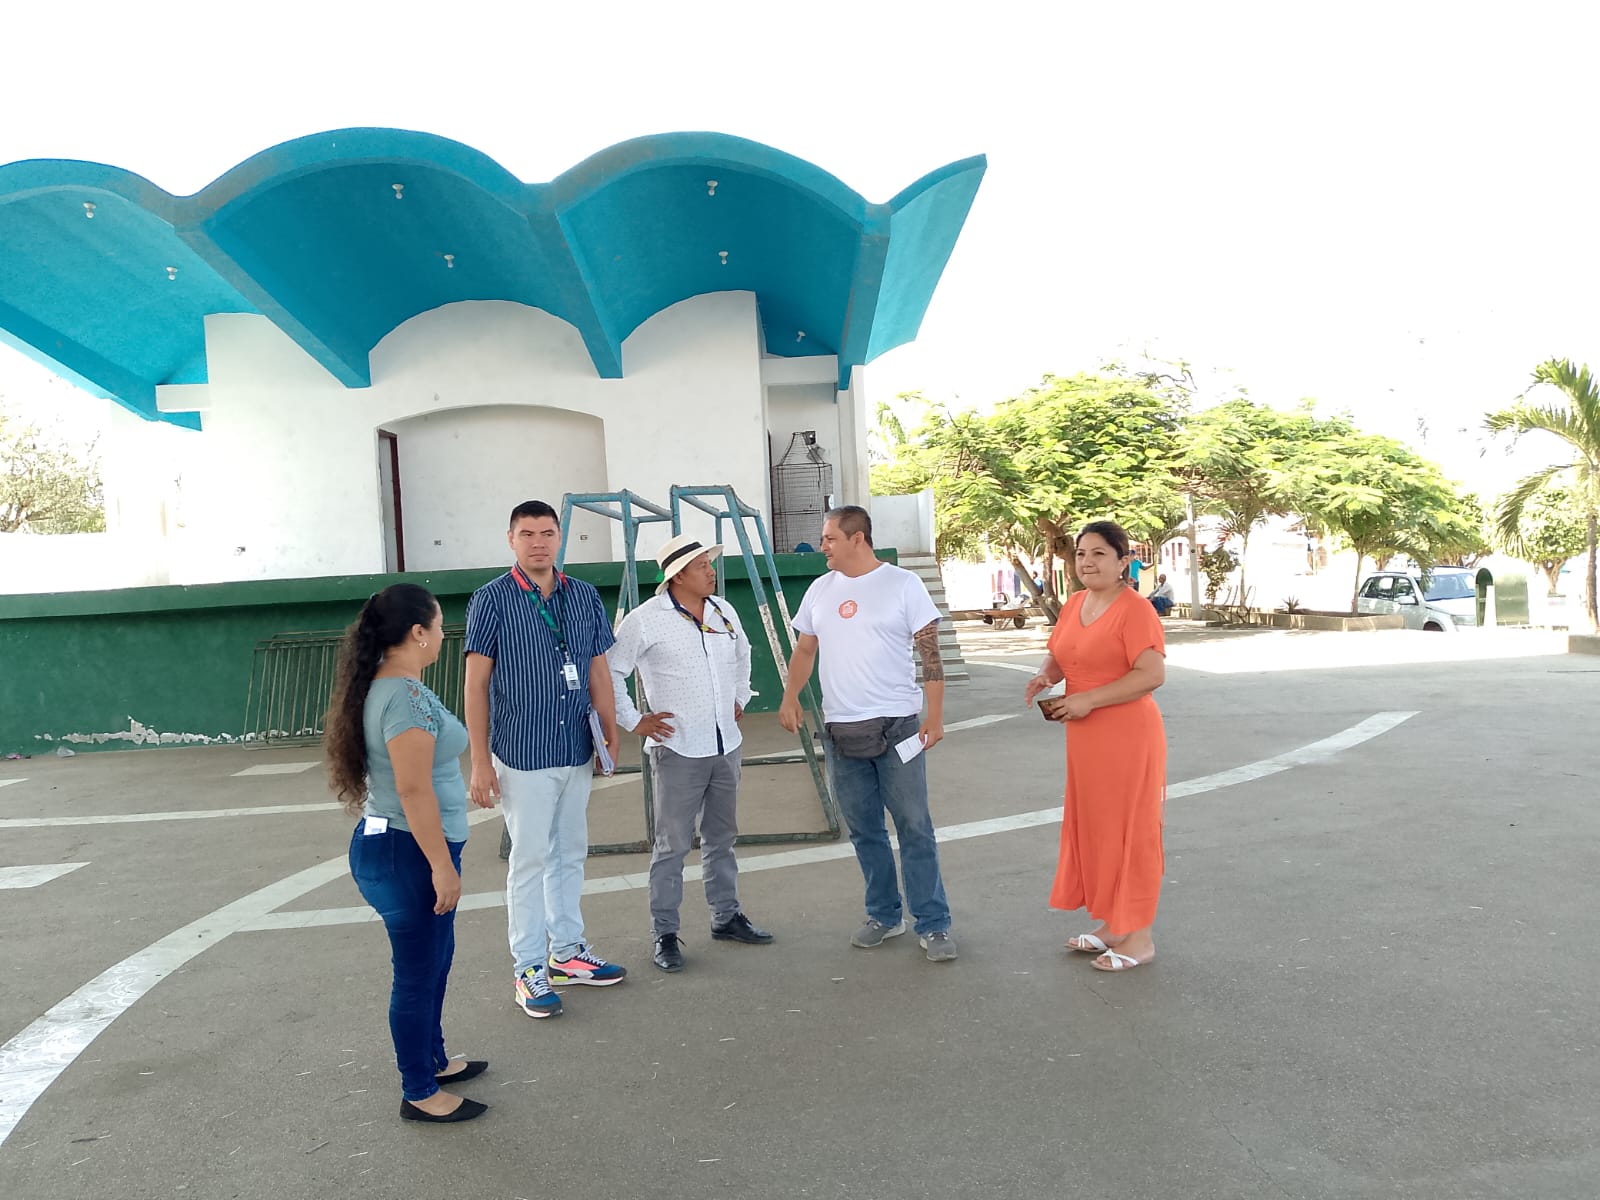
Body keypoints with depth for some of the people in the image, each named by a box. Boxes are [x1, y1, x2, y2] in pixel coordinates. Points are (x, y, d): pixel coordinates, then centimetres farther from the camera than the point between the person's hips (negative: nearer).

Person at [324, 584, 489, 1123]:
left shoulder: (381, 686, 9)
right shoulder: (407, 697, -23)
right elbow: (414, 789, -26)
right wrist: (443, 866, -21)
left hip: (395, 844, 10)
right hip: (407, 852, -10)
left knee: (436, 957, 23)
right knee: (418, 972, 4)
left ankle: (431, 1058, 40)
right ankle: (419, 1094, 19)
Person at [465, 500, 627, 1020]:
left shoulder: (584, 596, 5)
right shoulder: (492, 599, -8)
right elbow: (476, 684, -8)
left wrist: (611, 735, 9)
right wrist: (480, 762, -10)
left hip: (576, 752, 5)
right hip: (522, 754, -5)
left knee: (570, 854, 15)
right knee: (530, 859, 1)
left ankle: (567, 952, 29)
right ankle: (530, 971, 13)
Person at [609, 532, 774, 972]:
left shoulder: (724, 612, 7)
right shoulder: (645, 621, -13)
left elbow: (743, 654, 27)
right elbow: (609, 672, -10)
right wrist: (633, 721, -10)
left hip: (726, 746, 6)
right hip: (677, 751, -6)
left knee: (721, 837, 17)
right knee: (672, 845, 0)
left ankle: (726, 916, 30)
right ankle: (664, 933, 12)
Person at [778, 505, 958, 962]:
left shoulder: (902, 584, -5)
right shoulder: (821, 590, 9)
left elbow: (930, 653, -5)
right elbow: (804, 649, 15)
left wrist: (935, 714, -12)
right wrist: (790, 696, -1)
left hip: (897, 724, -5)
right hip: (840, 730, 5)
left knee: (915, 828, -1)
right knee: (864, 831, 12)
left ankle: (933, 924, 9)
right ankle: (884, 915, 26)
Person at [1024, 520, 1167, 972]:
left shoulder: (1134, 610, -15)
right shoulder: (1073, 605, 9)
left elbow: (1153, 674, -22)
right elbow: (1059, 655, 21)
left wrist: (1089, 699, -23)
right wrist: (1045, 676, -2)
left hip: (1127, 736, -8)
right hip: (1085, 739, 8)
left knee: (1130, 830, 2)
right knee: (1094, 828, 15)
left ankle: (1138, 937, 14)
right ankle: (1110, 923, 30)